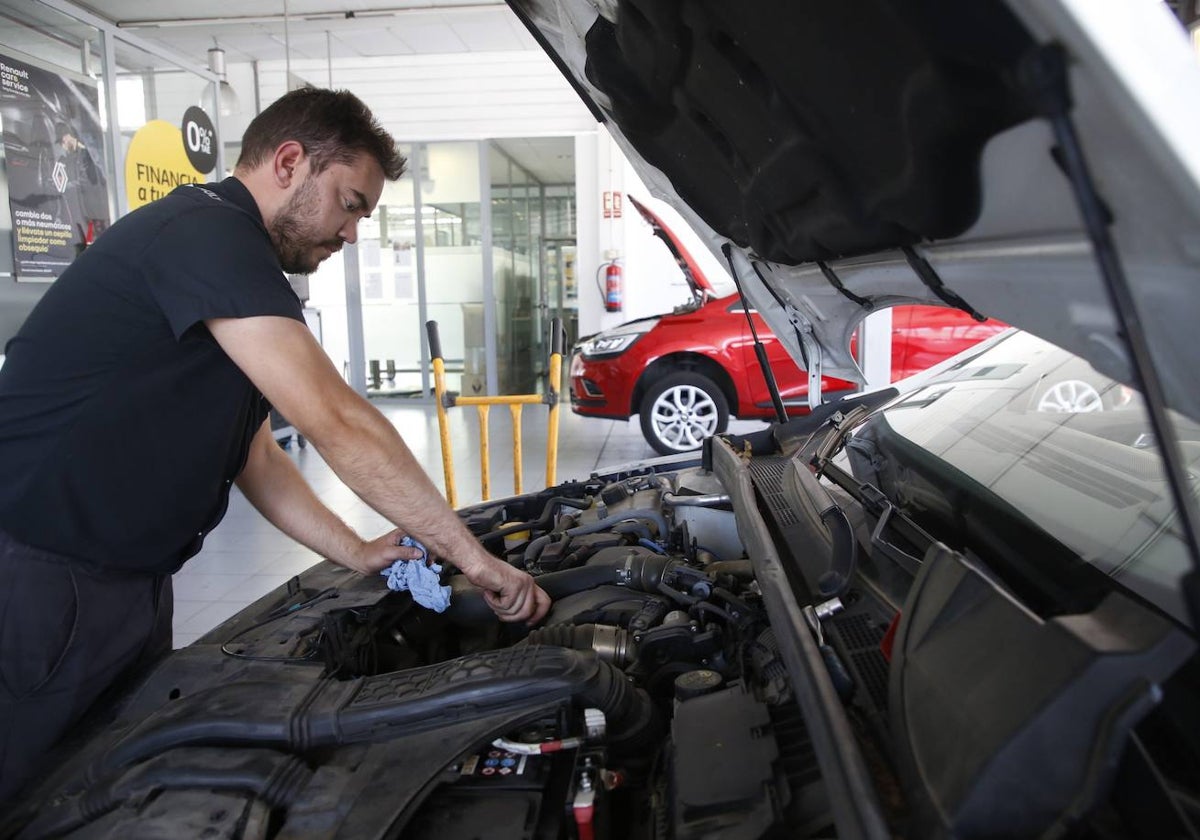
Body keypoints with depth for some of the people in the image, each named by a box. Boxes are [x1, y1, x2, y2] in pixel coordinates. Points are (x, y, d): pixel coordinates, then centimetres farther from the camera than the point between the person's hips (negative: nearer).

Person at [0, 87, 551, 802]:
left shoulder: (232, 260, 13)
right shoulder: (208, 234, -19)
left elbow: (255, 455, 15)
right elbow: (336, 423, -26)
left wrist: (359, 553, 6)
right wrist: (474, 558, -20)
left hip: (132, 587, 10)